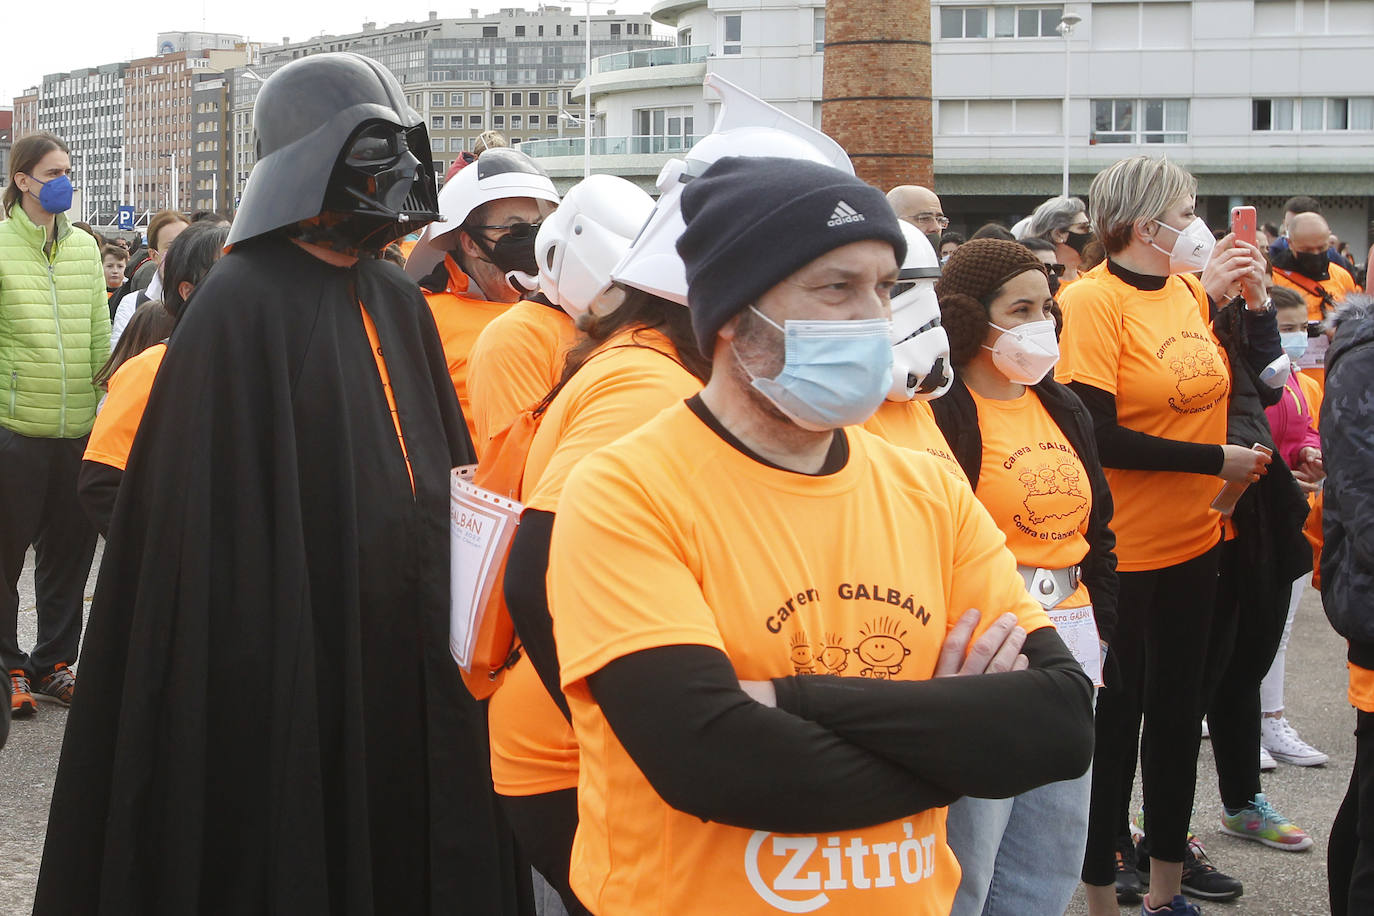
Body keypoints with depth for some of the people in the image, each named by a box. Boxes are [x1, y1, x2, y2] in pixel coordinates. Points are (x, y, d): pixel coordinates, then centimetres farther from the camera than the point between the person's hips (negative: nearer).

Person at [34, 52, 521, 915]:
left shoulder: (397, 302, 11)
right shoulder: (241, 305, -12)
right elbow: (214, 515, -16)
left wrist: (457, 620, 8)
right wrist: (252, 676, -19)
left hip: (412, 664, 7)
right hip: (297, 666, -7)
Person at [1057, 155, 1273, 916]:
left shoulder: (1191, 289, 3)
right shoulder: (1092, 299, -16)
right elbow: (1098, 435, -21)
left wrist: (1253, 299, 0)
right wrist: (1215, 461, -17)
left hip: (1193, 540, 7)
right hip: (1121, 551, -7)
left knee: (1179, 706, 17)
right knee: (1116, 714, 5)